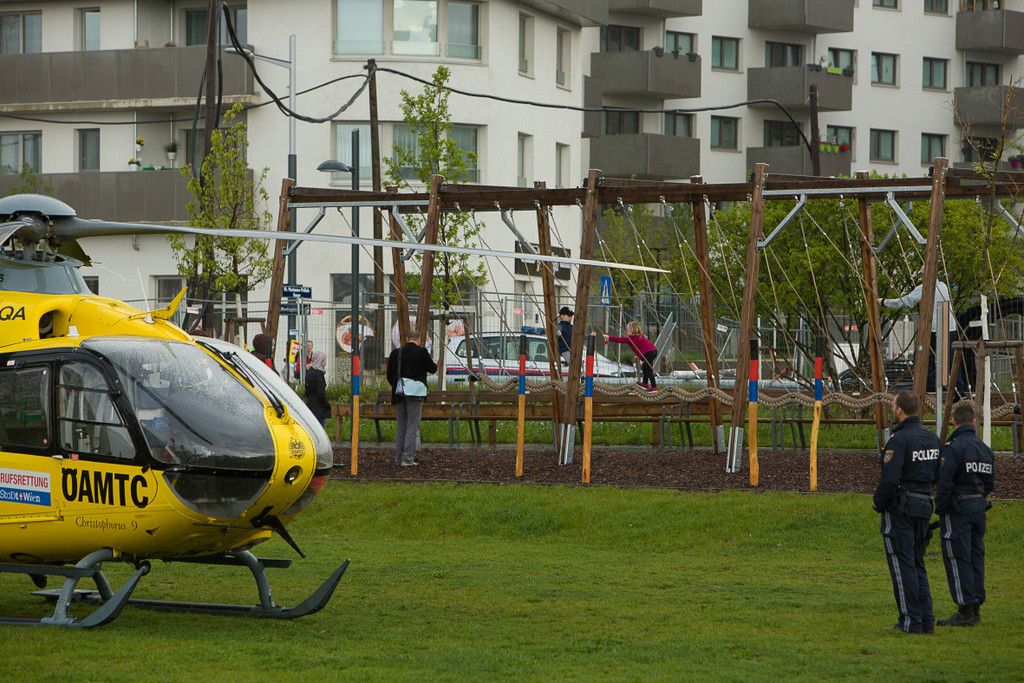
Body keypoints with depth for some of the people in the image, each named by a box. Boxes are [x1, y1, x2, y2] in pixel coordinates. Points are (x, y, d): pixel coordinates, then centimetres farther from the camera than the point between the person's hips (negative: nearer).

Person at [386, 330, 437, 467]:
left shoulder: (395, 353, 5)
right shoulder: (421, 352, -9)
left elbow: (389, 375, 8)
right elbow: (432, 369, -2)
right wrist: (435, 366, 21)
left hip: (399, 394, 5)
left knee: (401, 426, 13)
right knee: (412, 427, -2)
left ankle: (398, 458, 13)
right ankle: (407, 458, -7)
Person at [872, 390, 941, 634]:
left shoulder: (899, 440, -17)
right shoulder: (932, 438, 9)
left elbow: (890, 479, -22)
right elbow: (938, 474, 14)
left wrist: (878, 503, -7)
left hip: (900, 507, -8)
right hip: (924, 505, 8)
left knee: (903, 565, -3)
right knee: (917, 564, 15)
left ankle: (911, 621, -3)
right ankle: (926, 620, 14)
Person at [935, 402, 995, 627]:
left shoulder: (954, 447, -14)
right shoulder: (985, 449, 10)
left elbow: (944, 482, -17)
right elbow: (990, 483, 14)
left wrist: (940, 509, -6)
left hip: (958, 509, -7)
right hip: (979, 508, 8)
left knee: (957, 559, -5)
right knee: (976, 557, 12)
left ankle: (966, 610, -8)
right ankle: (975, 608, 16)